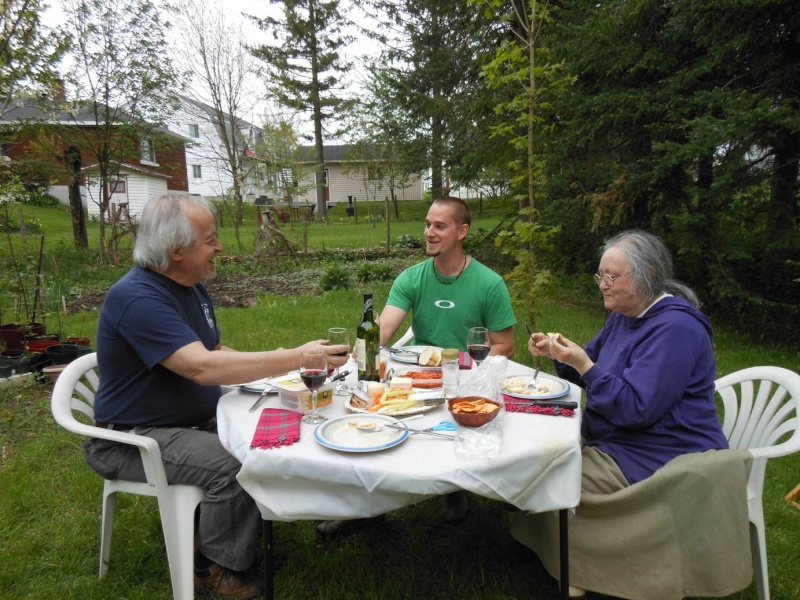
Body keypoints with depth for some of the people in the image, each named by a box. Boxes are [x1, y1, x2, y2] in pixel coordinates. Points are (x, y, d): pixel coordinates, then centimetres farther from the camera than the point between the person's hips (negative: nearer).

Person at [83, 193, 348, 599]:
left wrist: (280, 366, -5)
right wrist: (294, 358, -34)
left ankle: (253, 528, 13)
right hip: (136, 439, -8)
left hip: (199, 420, 8)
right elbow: (201, 367, -36)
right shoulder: (138, 298, -25)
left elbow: (214, 352, 12)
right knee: (235, 466, -26)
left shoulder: (192, 287, 4)